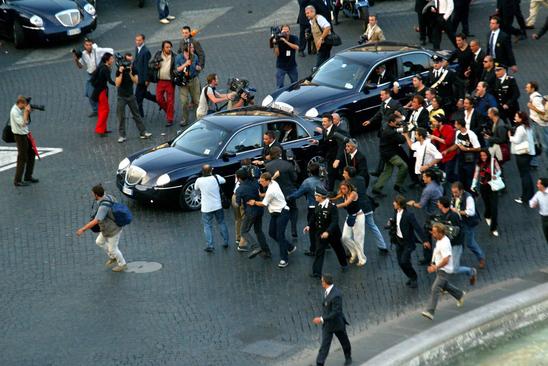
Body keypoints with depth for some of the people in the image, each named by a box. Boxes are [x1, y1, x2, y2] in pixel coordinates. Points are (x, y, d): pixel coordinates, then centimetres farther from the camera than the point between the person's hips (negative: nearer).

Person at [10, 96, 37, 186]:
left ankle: (28, 176, 28)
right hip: (20, 136, -9)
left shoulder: (20, 109, 5)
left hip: (25, 134, 9)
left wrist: (29, 112, -1)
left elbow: (27, 121, 15)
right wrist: (26, 111, -24)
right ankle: (17, 181, 5)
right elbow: (22, 123, -28)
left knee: (32, 154, 17)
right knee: (22, 158, -3)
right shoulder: (14, 111, -22)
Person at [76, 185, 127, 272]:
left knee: (112, 249, 15)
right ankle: (113, 257, 43)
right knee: (99, 242, 25)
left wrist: (83, 229, -40)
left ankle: (122, 265, 40)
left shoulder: (104, 206, -40)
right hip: (109, 227, 9)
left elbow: (95, 221, -45)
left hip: (113, 230, -9)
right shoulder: (107, 197, -11)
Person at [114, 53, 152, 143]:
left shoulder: (133, 70, 0)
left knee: (137, 115, 7)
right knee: (121, 117, 0)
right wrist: (121, 73, -25)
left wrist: (130, 73, -23)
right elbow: (117, 84, -18)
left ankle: (143, 132, 11)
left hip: (131, 95, 3)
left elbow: (136, 81, -10)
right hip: (121, 97, -3)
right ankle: (122, 136, 6)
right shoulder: (119, 71, -10)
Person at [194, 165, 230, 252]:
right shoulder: (216, 178, -10)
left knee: (207, 226, 7)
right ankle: (225, 242, 24)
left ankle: (210, 245, 1)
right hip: (218, 206, 2)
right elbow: (224, 181, 12)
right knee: (221, 223, 18)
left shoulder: (199, 180, -12)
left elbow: (196, 189, 8)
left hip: (206, 208, -2)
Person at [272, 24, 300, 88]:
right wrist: (275, 44, -33)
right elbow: (277, 54, -17)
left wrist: (285, 41, -34)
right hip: (281, 66, -2)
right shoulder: (278, 40, -12)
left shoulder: (294, 38, -8)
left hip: (292, 66, 2)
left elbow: (296, 47, -27)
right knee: (280, 86, -4)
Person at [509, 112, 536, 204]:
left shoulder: (520, 128, -18)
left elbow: (517, 140, -19)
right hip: (529, 152, 9)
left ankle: (525, 197, -2)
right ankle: (530, 194, 20)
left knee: (524, 174, -4)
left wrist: (510, 136, -2)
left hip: (522, 153, -9)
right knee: (527, 173, 15)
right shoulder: (528, 127, 11)